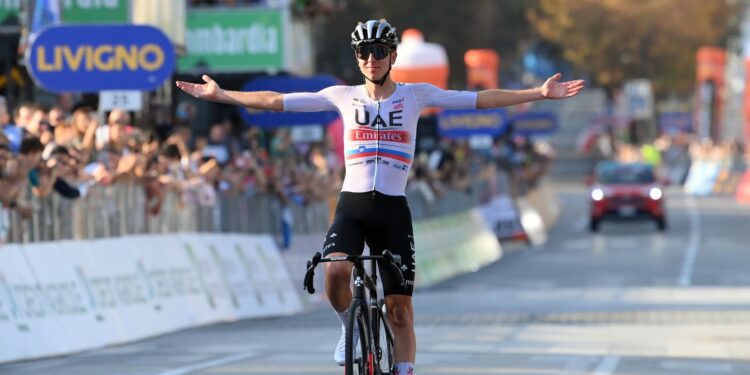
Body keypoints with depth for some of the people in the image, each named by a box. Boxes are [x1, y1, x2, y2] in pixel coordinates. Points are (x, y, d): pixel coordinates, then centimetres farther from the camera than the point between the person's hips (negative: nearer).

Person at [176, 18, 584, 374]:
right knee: (335, 273, -28)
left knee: (400, 311, 0)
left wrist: (540, 93, -8)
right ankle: (352, 327, 2)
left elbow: (481, 99, 0)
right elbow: (276, 100, 7)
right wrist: (219, 94, 4)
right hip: (351, 204, 0)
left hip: (393, 210, 0)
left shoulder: (416, 95, 4)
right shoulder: (343, 96, 6)